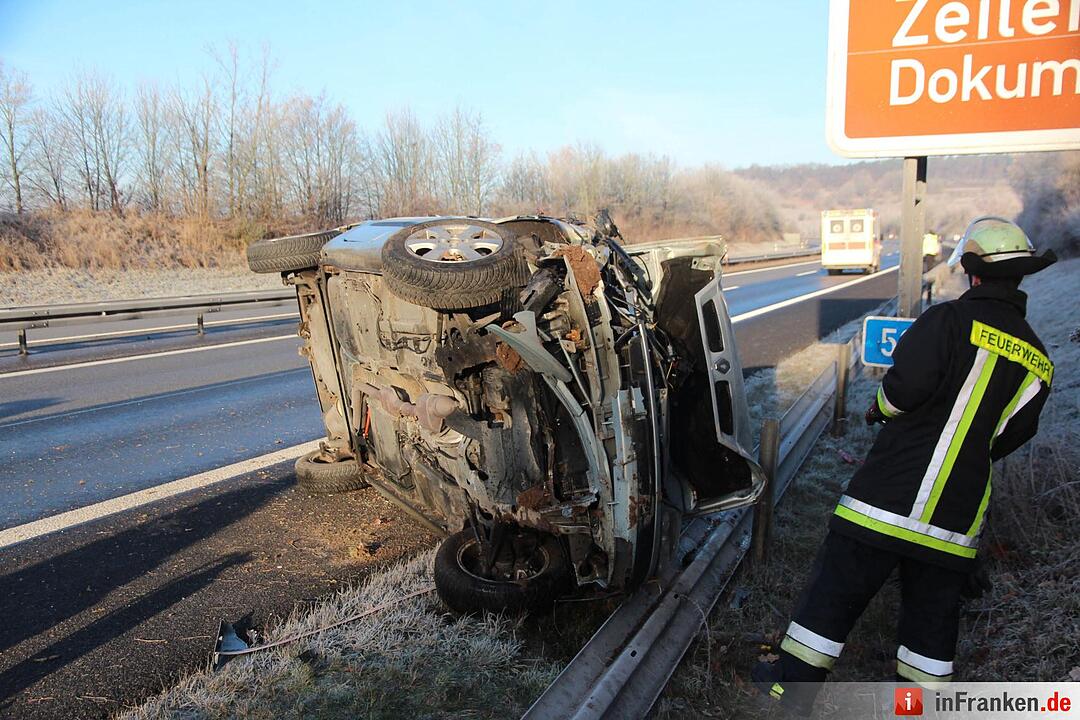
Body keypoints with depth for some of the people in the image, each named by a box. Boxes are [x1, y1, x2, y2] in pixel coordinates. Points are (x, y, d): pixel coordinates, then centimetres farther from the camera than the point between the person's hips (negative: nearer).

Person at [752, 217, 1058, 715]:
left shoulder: (949, 321, -10)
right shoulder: (1038, 363, 9)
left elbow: (905, 387, -20)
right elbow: (1007, 439, 13)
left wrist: (881, 408, 1)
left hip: (889, 494, -5)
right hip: (958, 519, 5)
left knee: (835, 589, 7)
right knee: (933, 613, 18)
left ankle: (793, 684, 18)